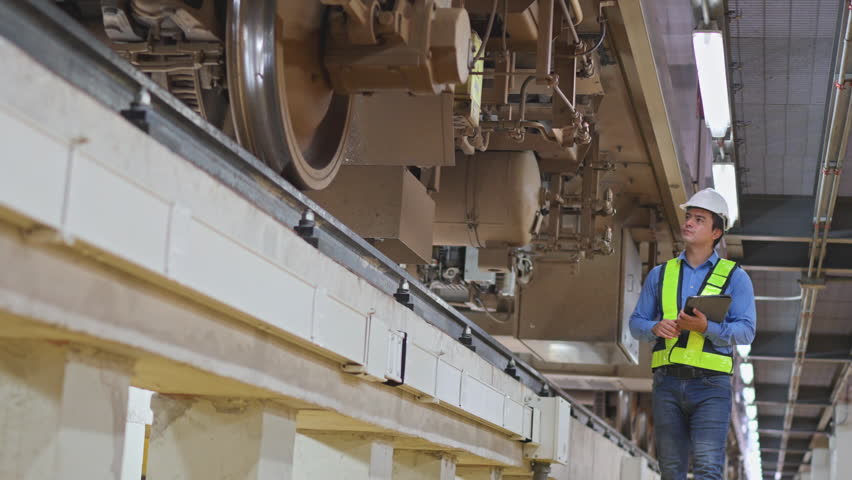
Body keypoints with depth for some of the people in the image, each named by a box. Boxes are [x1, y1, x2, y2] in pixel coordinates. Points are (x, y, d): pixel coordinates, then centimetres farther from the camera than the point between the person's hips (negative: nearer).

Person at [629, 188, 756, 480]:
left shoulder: (735, 277, 5)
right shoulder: (660, 274, 14)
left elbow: (745, 331, -5)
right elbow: (636, 323, 12)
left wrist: (706, 327, -22)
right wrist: (655, 327, -11)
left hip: (710, 384, -3)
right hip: (667, 382, 3)